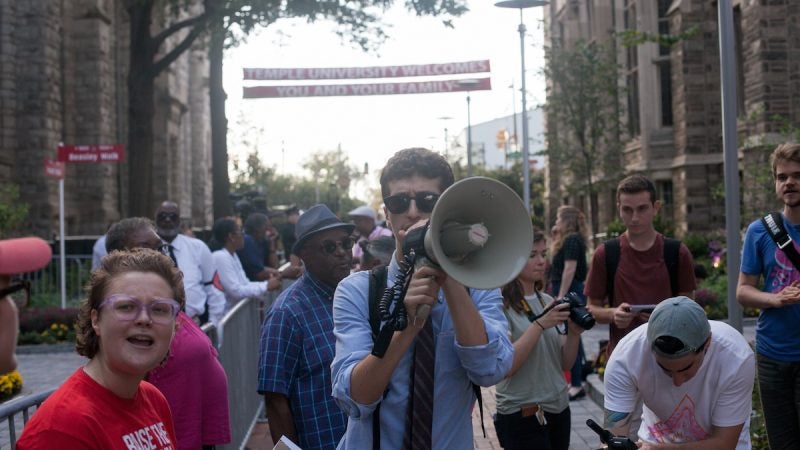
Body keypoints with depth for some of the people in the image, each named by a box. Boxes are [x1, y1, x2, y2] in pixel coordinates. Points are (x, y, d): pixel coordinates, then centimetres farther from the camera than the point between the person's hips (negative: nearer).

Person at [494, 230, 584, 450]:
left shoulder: (547, 301, 7)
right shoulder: (500, 305, -12)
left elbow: (564, 364, 9)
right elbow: (504, 367, -21)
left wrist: (574, 332, -7)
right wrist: (540, 325, -22)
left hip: (559, 409, 6)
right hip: (522, 416, -6)